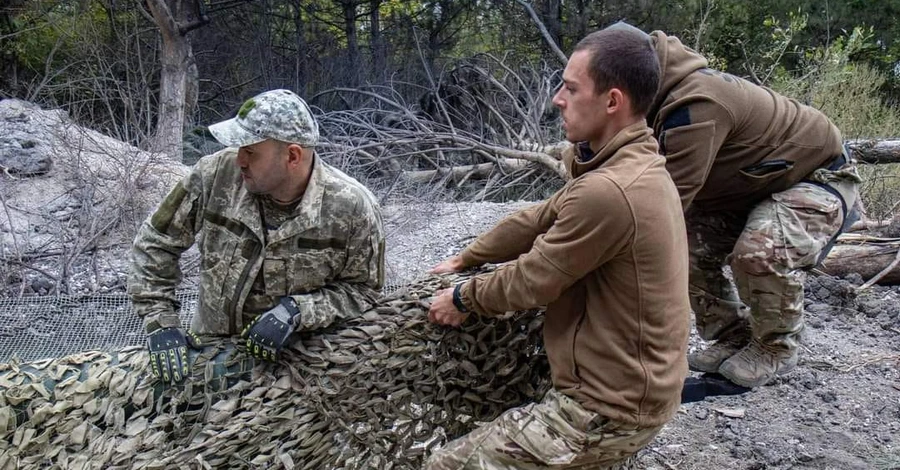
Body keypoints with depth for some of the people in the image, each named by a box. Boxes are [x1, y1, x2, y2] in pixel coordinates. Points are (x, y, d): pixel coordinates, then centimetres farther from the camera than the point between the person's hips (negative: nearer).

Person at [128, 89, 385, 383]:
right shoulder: (216, 174, -14)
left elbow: (363, 290, -10)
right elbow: (156, 242, -1)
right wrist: (160, 320, -9)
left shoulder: (351, 207, -20)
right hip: (209, 348, 2)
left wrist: (296, 310, -24)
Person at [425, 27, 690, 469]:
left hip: (612, 407, -10)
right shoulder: (635, 163, 4)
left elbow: (532, 280, -19)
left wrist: (463, 298, -1)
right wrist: (464, 260, 15)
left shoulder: (607, 191, -30)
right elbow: (542, 218, 10)